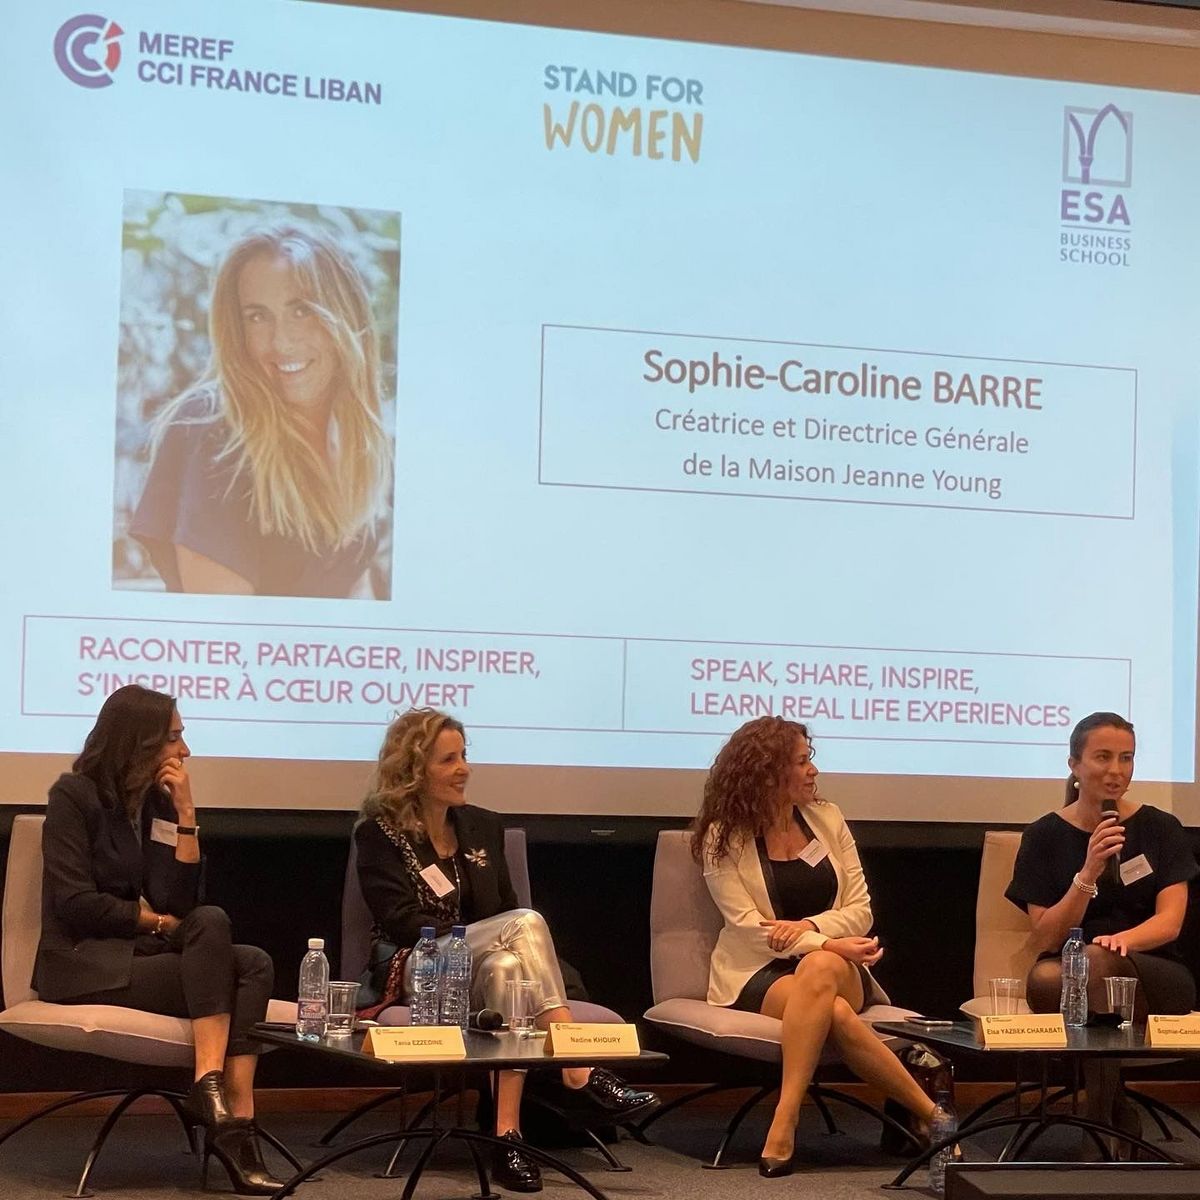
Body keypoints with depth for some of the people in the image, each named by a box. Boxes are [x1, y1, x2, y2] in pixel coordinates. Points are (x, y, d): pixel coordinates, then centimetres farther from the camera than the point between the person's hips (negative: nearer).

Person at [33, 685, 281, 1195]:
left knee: (254, 966, -21)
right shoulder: (74, 795, -5)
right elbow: (74, 903, -14)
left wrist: (185, 813, -6)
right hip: (83, 963, -6)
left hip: (138, 954, 6)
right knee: (212, 926, -28)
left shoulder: (158, 801, 11)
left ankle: (235, 1124, -35)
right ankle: (208, 1085, -33)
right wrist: (158, 921, -7)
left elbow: (180, 900, 0)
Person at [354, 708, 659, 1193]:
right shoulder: (380, 834, 1)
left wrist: (516, 942, -10)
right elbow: (400, 922, -12)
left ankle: (508, 1134, -44)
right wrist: (489, 935, -22)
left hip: (483, 967, 5)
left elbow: (504, 907, 15)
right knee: (526, 923, -31)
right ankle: (581, 1075, -39)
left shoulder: (482, 826, 18)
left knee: (505, 965, -36)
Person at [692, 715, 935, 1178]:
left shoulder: (827, 818, 10)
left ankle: (783, 1130, -42)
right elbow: (748, 927, -11)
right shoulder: (723, 838, -1)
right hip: (757, 974, -2)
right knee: (834, 1013, -37)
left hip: (834, 965, 2)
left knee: (819, 970, -38)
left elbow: (860, 910, 6)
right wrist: (829, 944, -23)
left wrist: (810, 927, -15)